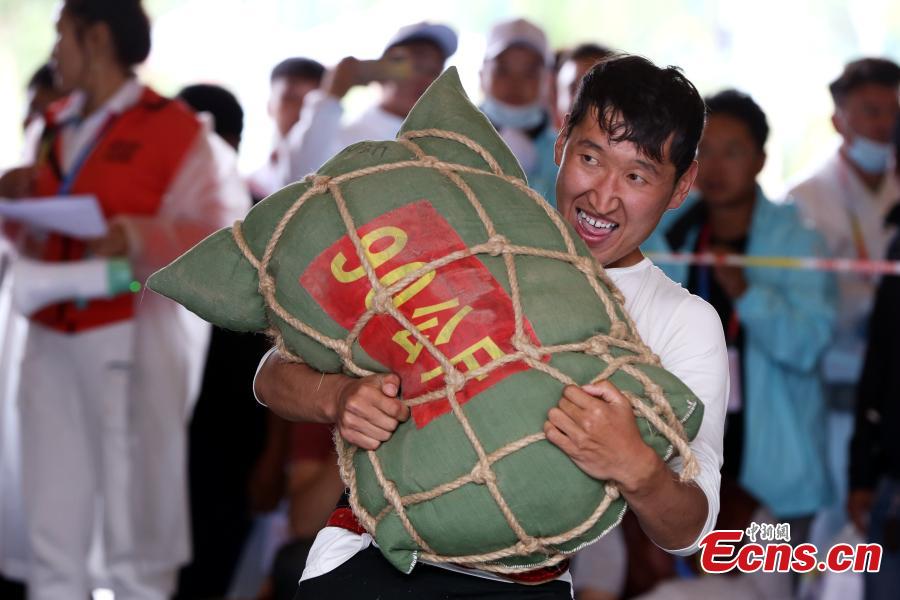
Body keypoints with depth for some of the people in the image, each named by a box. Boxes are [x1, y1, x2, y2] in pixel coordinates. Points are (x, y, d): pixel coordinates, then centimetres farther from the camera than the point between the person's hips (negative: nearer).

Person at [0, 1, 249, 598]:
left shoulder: (174, 127, -6)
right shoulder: (56, 127, 16)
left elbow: (222, 234, -11)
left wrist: (137, 238, -23)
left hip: (134, 335, -6)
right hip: (52, 337, 7)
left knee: (134, 502, -3)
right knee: (53, 505, 6)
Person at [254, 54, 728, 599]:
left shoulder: (687, 324, 6)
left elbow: (687, 532, -4)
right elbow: (275, 376, 4)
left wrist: (636, 468, -26)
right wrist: (336, 398, -20)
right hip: (373, 556, -2)